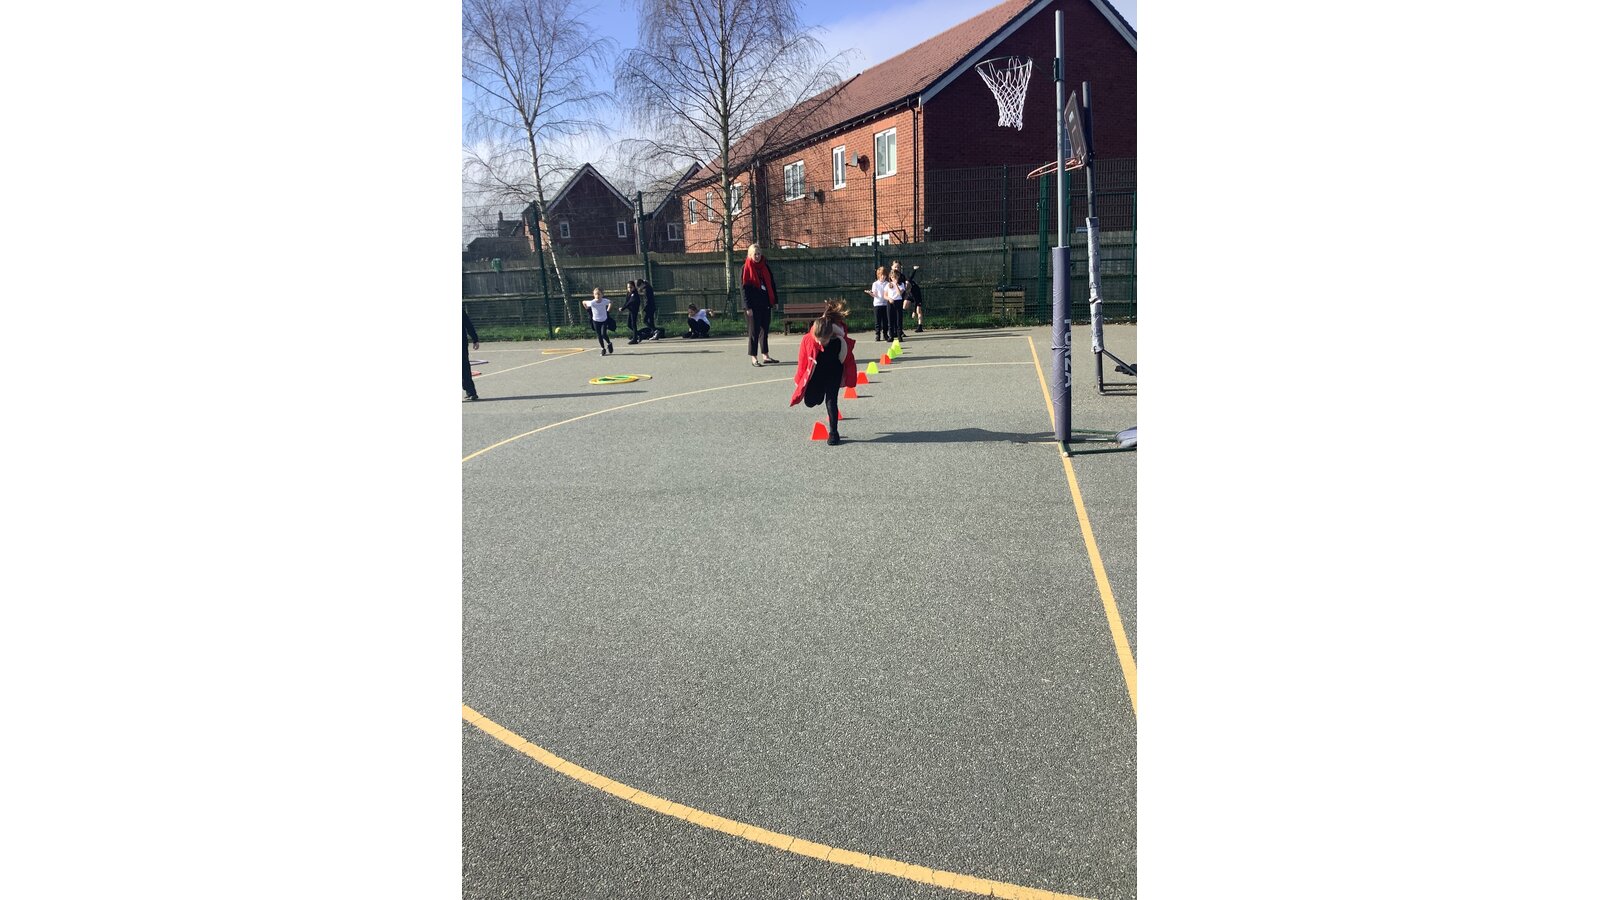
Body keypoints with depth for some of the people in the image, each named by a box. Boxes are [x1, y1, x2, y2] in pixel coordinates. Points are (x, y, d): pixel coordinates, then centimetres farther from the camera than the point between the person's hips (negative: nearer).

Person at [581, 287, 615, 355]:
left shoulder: (605, 301, -16)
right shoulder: (592, 303, -19)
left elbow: (610, 302, 7)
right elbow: (584, 302, 0)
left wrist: (608, 310, 2)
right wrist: (589, 311, 1)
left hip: (604, 320, -1)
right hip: (596, 321, 1)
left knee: (603, 334, -15)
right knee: (599, 335, 6)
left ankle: (609, 343, 14)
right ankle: (603, 349, 22)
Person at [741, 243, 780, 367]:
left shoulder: (765, 267, 10)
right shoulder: (746, 268, -5)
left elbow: (771, 284, 14)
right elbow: (745, 288, -9)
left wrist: (775, 300, 7)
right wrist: (748, 307, -14)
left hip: (766, 303, 5)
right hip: (754, 305, -5)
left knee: (765, 329, 10)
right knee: (755, 331, -2)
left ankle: (765, 355, 17)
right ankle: (753, 358, 2)